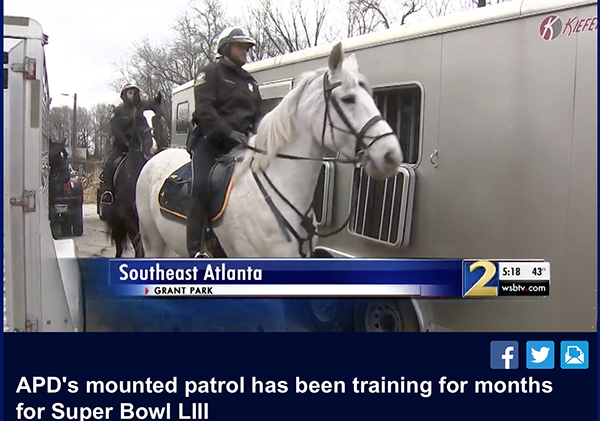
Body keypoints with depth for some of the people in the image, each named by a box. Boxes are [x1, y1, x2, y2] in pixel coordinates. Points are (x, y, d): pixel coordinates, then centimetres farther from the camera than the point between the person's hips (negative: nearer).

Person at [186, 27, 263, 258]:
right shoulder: (211, 73, 4)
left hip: (239, 144, 7)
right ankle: (196, 249, -29)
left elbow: (257, 115, 26)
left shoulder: (249, 81, 24)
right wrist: (228, 132, -21)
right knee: (201, 185, -25)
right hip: (210, 141, -7)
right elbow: (204, 110, -10)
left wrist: (254, 135, 4)